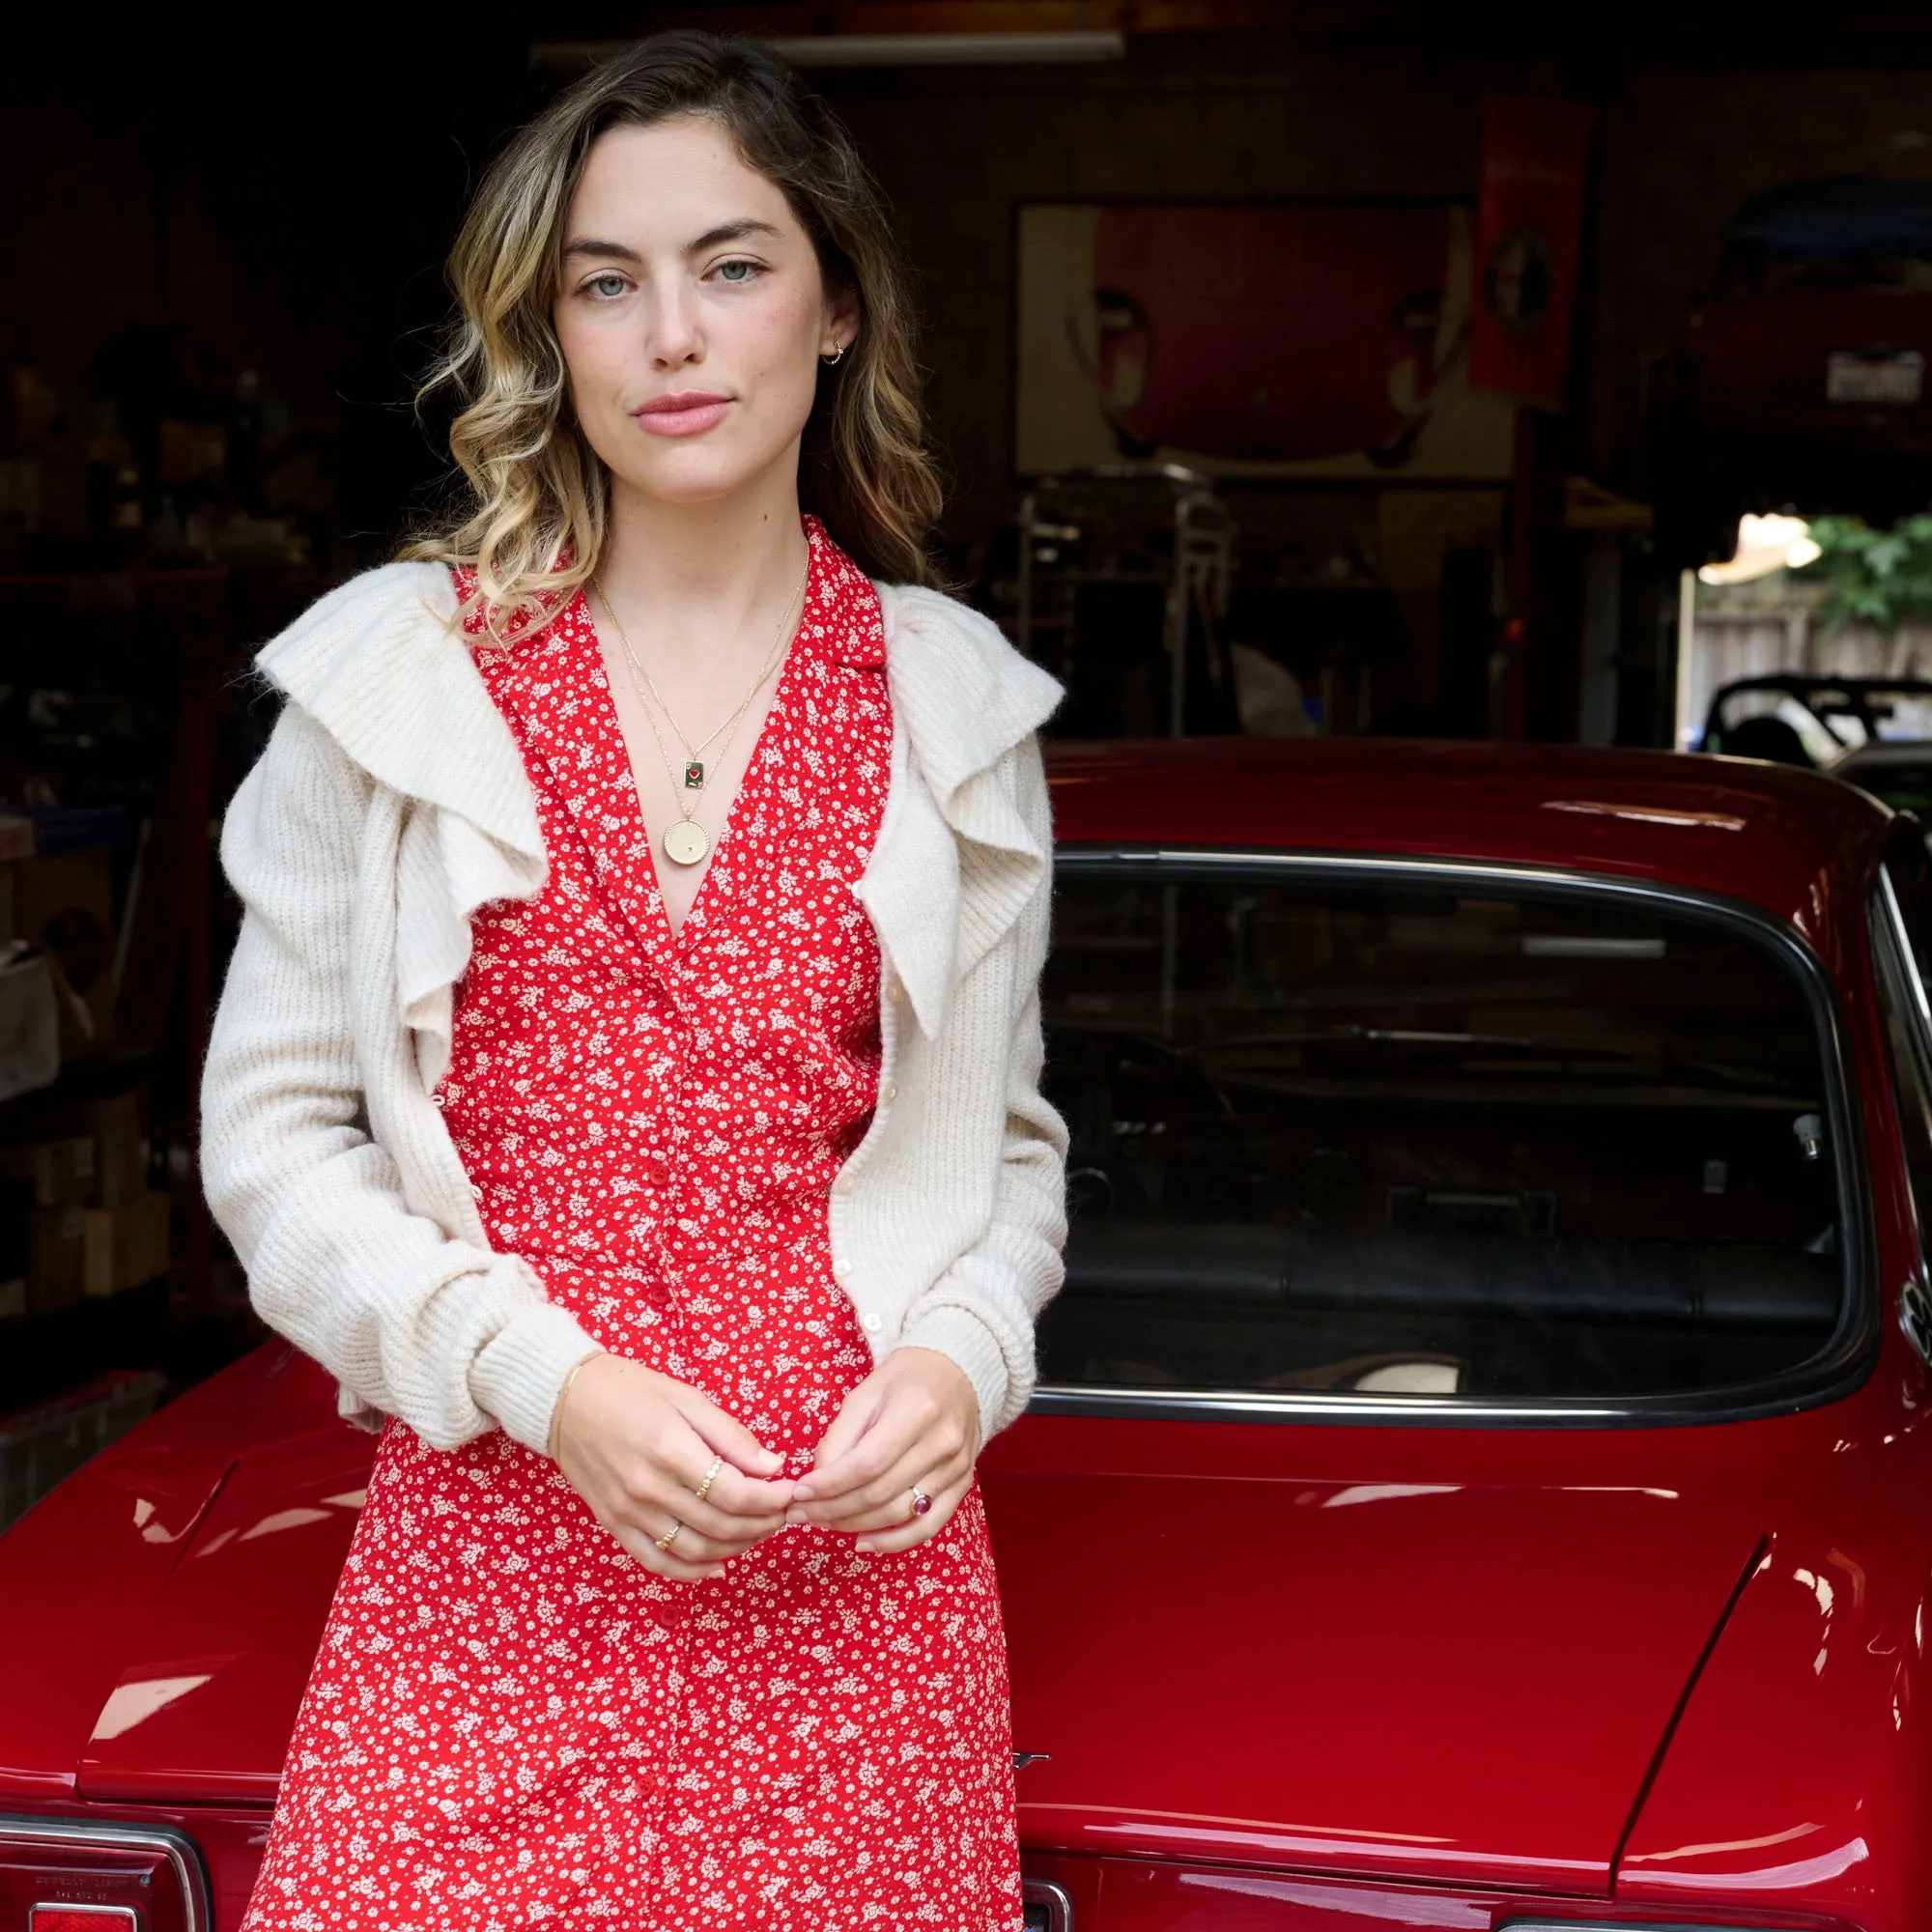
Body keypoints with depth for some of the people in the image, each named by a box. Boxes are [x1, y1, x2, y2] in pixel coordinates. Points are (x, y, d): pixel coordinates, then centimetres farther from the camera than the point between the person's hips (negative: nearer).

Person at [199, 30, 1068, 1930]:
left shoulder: (950, 704, 8)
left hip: (857, 1560, 1)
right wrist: (543, 1377, -11)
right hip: (484, 1547, -1)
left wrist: (957, 1360, -4)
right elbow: (272, 1133, 2)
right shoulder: (394, 672, 3)